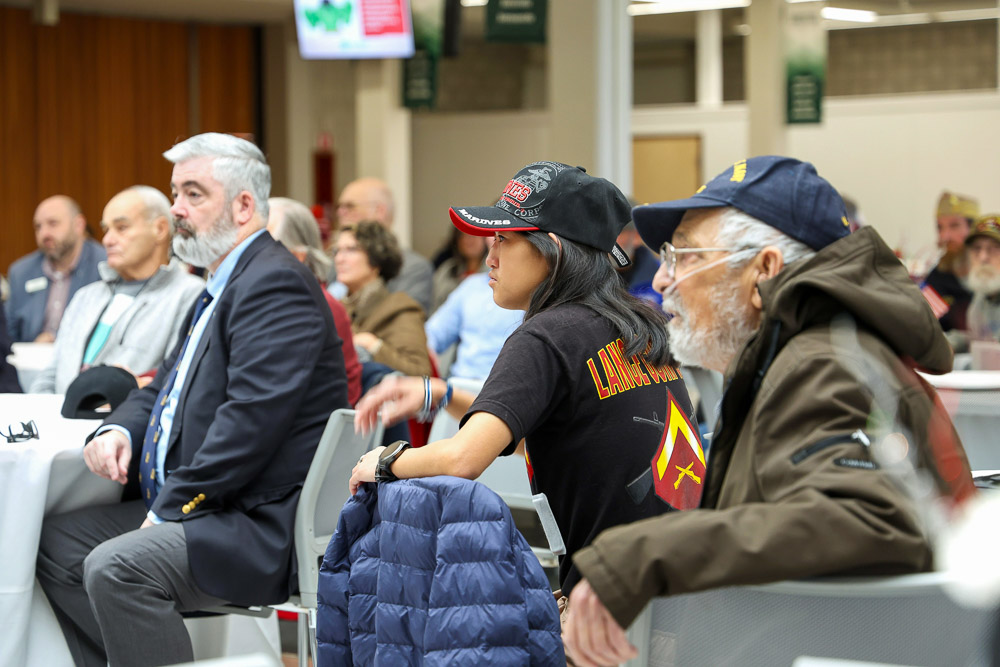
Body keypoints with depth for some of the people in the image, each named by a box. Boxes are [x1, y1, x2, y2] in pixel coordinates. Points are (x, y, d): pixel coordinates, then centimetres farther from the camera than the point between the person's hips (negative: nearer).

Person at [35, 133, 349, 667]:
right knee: (56, 543, 7)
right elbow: (164, 387, 26)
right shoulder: (220, 287, 19)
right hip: (186, 506, 11)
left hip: (263, 531, -11)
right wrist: (118, 429, 3)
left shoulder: (275, 283, -15)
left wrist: (170, 509, -19)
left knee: (115, 567, -29)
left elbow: (251, 419, -24)